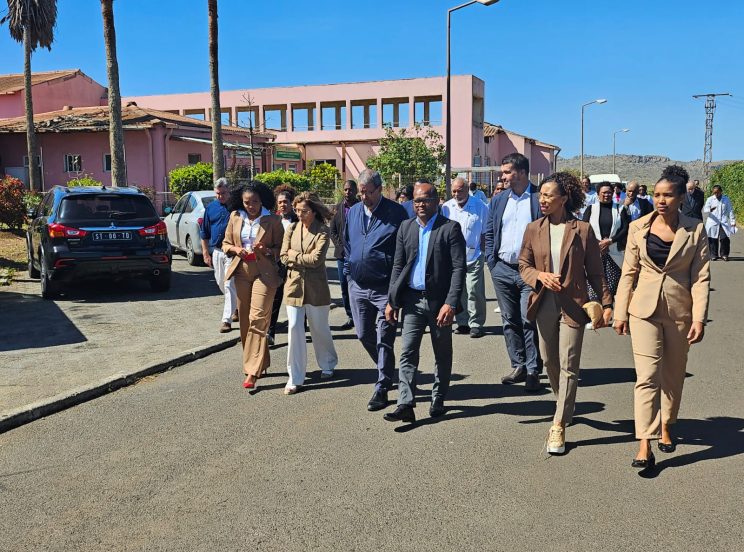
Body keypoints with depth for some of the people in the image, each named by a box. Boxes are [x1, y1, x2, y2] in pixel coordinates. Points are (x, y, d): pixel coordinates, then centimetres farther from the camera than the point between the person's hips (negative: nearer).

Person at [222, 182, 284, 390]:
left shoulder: (272, 220, -4)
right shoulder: (235, 217, 7)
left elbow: (281, 248, 2)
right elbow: (226, 244, 14)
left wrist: (266, 250, -18)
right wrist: (237, 250, -7)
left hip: (264, 273, -5)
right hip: (241, 272, 5)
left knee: (258, 319, -11)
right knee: (245, 320, 9)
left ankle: (253, 371, -10)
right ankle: (260, 363, 25)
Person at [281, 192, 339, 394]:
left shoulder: (323, 231, -7)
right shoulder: (291, 229, 5)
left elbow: (316, 259, -18)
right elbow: (284, 258, 0)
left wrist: (294, 255, -8)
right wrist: (306, 259, -11)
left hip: (316, 288, -3)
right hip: (294, 285, 3)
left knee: (320, 329, 12)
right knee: (294, 329, -2)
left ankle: (327, 364, 37)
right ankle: (295, 379, 4)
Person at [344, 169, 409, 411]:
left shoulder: (396, 213, -8)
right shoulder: (353, 212, 8)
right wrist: (349, 272, 13)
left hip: (385, 288, -6)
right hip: (358, 286, 6)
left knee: (384, 340, -2)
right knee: (364, 335, 15)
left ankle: (382, 389, 7)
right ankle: (387, 373, 37)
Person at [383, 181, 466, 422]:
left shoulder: (450, 228, -6)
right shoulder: (406, 227, 7)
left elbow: (458, 268, -12)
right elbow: (398, 266, 8)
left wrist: (451, 303, -20)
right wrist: (391, 301, 3)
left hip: (439, 301, -3)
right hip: (412, 299, 3)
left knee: (442, 355, 11)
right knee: (407, 353, -4)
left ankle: (438, 400, 26)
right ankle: (405, 405, -4)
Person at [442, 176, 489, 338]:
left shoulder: (480, 207, -3)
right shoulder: (446, 207, 6)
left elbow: (484, 233, 2)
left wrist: (483, 252, -3)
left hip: (473, 258, -3)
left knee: (474, 291, -5)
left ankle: (476, 324, 4)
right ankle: (462, 322, 19)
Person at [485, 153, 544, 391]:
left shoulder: (539, 199, -5)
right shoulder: (498, 200, 10)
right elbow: (489, 233, 15)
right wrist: (491, 262, 5)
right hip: (502, 270, 5)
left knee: (529, 321, -4)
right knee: (509, 320, 11)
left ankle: (533, 371, 5)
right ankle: (518, 366, 22)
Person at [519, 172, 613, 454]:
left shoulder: (583, 230, -5)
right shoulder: (533, 229, 3)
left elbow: (595, 271, 0)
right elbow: (524, 265, 6)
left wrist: (606, 303, -3)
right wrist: (540, 276, -15)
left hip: (573, 305, -3)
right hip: (544, 305, 4)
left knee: (569, 365, -3)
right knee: (549, 362, 15)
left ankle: (559, 425, 4)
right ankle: (565, 406, 40)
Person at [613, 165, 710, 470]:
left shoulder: (695, 230, -2)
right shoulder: (638, 228, 0)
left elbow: (701, 277, -3)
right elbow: (628, 273, 4)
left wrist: (699, 318, -10)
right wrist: (620, 313, 3)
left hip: (679, 312, 1)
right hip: (644, 310, -1)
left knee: (673, 375, 15)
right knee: (647, 376, -8)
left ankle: (665, 427, 37)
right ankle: (645, 445, -7)